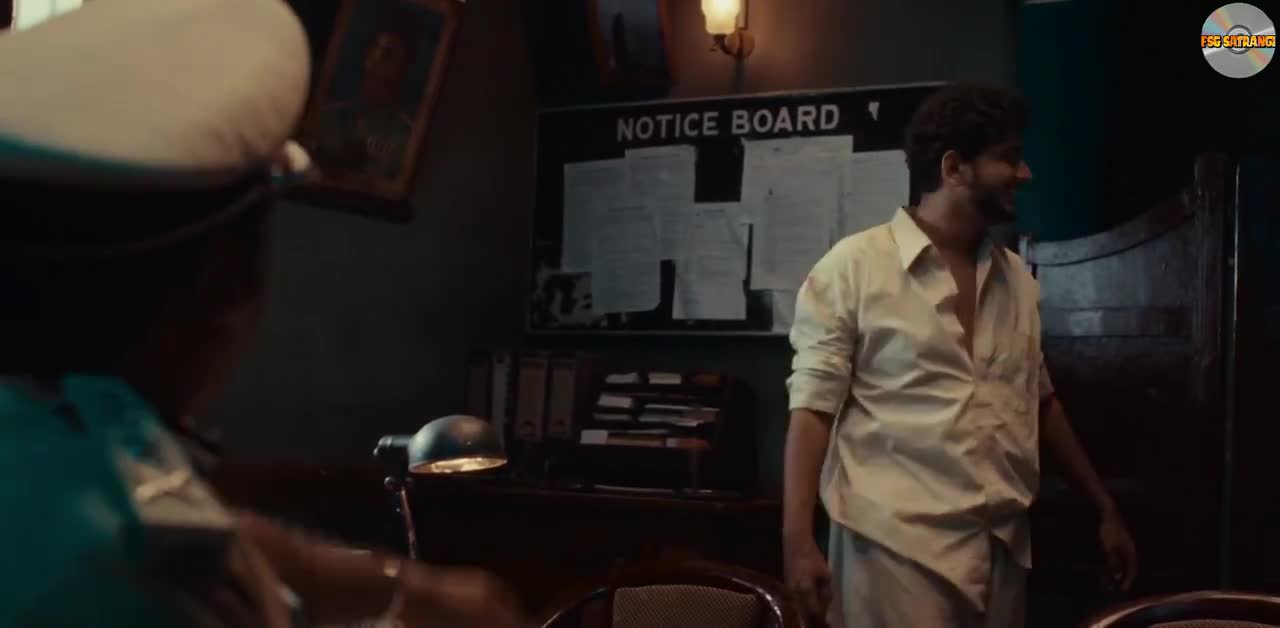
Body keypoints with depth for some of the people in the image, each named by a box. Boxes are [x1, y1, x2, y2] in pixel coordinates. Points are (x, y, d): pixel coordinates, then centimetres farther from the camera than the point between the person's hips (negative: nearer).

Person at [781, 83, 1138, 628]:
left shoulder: (1016, 278, 11)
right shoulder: (854, 266, -7)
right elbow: (814, 405, -9)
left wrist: (1104, 507, 21)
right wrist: (797, 538, -16)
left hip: (1002, 544, 6)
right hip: (898, 544, -6)